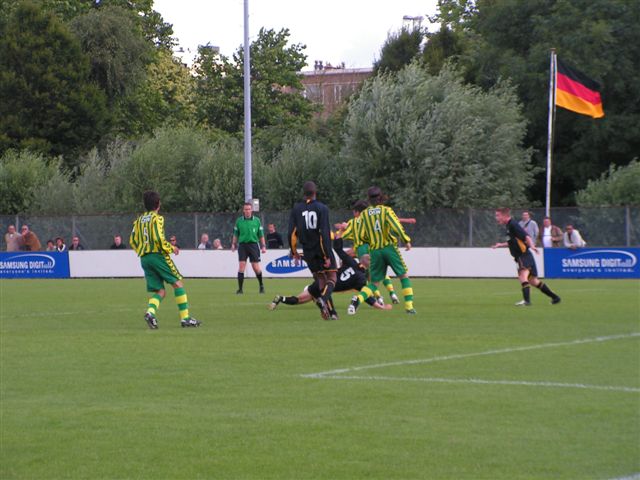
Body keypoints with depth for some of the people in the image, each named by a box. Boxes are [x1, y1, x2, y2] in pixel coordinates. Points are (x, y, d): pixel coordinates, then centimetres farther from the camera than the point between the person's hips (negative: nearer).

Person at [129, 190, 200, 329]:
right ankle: (185, 318, -3)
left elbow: (132, 241, 12)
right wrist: (171, 248, -4)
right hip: (158, 255, -7)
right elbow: (159, 239, -17)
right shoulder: (157, 218, -5)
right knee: (177, 284, 2)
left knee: (160, 291, 7)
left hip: (144, 259, 7)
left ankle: (150, 312, -22)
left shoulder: (139, 220, 15)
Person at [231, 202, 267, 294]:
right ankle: (240, 288, -4)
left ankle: (261, 285, 21)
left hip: (253, 244, -1)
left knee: (256, 267, -2)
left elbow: (261, 235, 8)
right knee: (241, 265, -8)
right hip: (242, 245, 1)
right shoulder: (239, 221, 6)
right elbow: (236, 234, 12)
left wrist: (263, 246, 2)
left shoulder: (256, 220, 5)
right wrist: (233, 244, 2)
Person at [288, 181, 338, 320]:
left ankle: (332, 312, 4)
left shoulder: (296, 209, 0)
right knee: (332, 277, 4)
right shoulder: (322, 208, -9)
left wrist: (294, 251, 11)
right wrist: (327, 255, -13)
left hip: (308, 251, 3)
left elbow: (292, 232, -2)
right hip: (322, 249, -3)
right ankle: (323, 298, -27)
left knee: (321, 280, 13)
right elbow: (325, 233, -15)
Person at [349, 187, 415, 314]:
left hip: (374, 251, 3)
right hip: (390, 247, -3)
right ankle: (409, 306, 1)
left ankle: (357, 300, -17)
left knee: (374, 283, 9)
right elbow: (396, 226, -17)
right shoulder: (386, 210, -4)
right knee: (404, 276, 9)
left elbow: (362, 236, 7)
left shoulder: (364, 214, 5)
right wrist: (406, 240, -9)